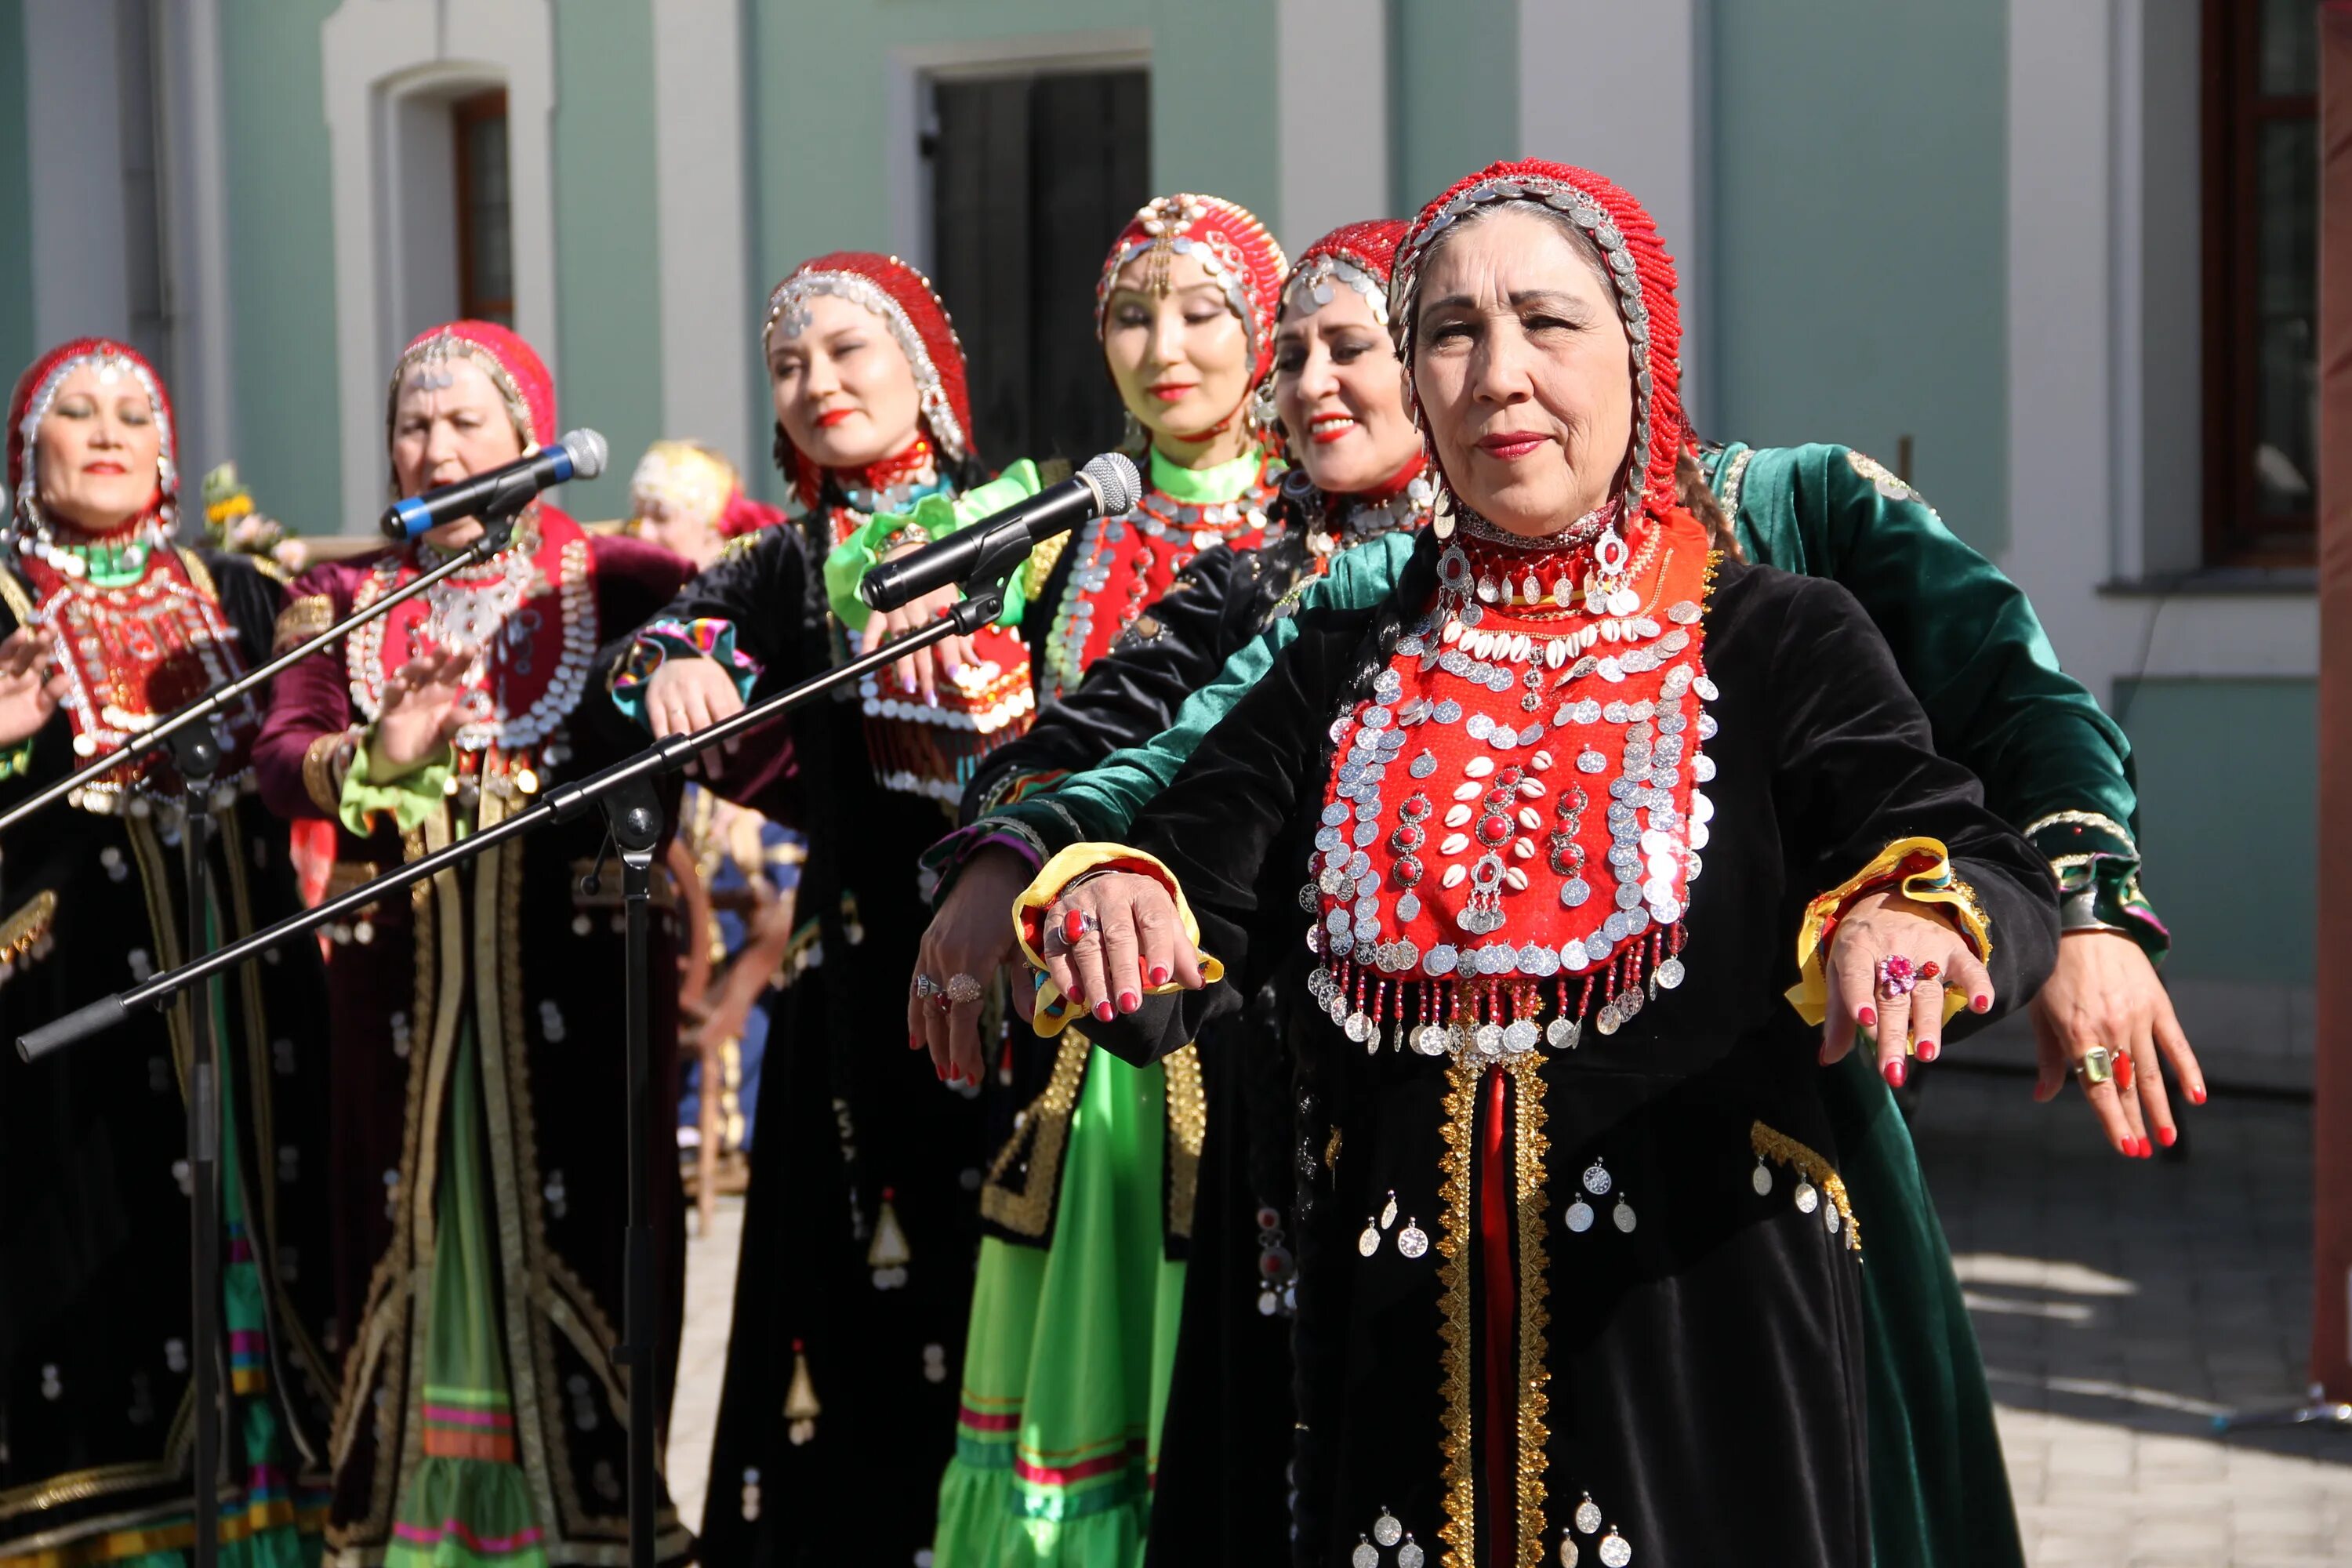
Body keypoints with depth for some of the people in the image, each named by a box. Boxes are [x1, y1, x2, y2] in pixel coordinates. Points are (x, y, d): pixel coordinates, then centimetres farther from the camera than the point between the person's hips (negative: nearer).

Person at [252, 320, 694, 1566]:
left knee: (571, 1218, -3)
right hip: (401, 966, 3)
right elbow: (279, 761, 2)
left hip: (569, 956, -2)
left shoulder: (608, 578, 6)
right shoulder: (348, 599, 14)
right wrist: (375, 759, -18)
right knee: (411, 1222, 4)